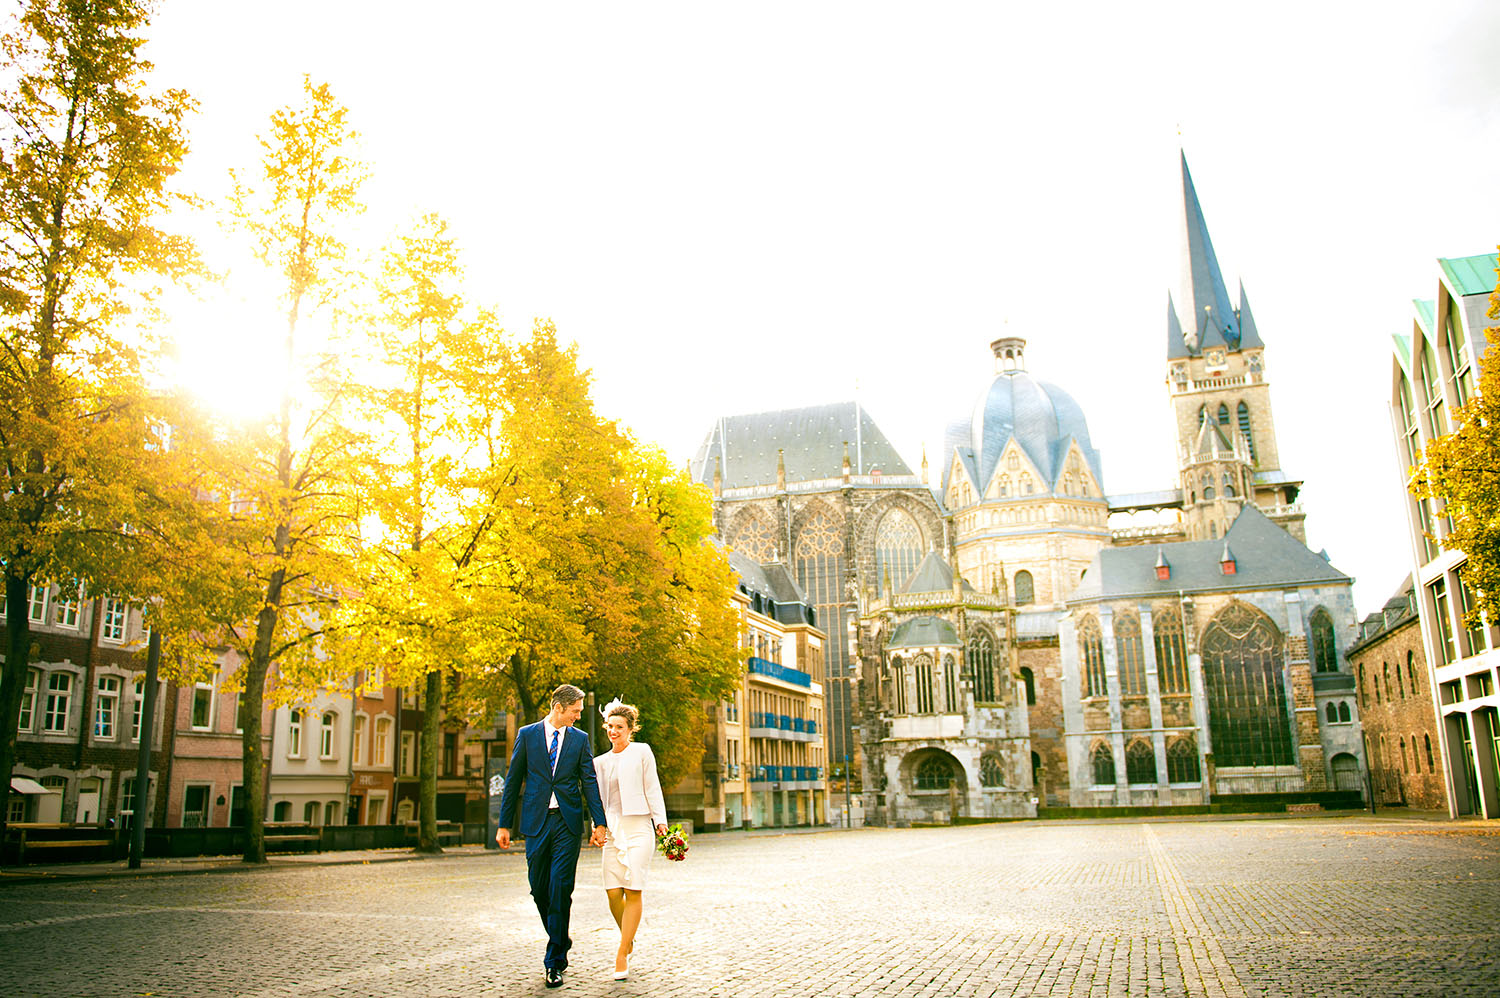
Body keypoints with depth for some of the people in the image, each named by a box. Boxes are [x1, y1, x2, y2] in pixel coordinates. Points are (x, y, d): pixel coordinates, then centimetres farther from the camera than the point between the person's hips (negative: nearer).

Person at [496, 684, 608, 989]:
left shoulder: (579, 739, 7)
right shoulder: (527, 734, 5)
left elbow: (589, 782, 4)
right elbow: (513, 781, 7)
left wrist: (599, 823, -4)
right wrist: (504, 824, 5)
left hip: (568, 823, -1)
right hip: (536, 821, 1)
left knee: (560, 889, -6)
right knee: (539, 889, 7)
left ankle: (555, 961, 2)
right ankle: (561, 942, 30)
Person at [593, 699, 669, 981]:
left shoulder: (641, 752, 4)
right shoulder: (600, 761, 17)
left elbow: (652, 788, 1)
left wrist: (660, 821, -7)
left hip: (638, 826, -4)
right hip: (613, 829, 4)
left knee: (633, 891, -10)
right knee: (613, 892, -4)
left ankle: (622, 953, -2)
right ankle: (629, 939, 22)